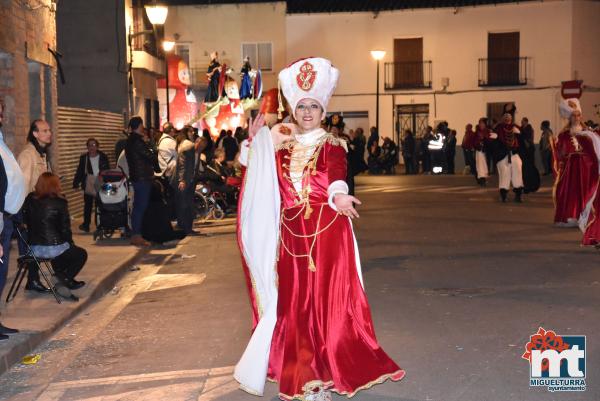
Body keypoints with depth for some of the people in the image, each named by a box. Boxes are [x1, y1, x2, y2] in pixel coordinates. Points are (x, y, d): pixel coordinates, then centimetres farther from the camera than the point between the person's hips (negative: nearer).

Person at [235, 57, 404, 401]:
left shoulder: (331, 144, 1)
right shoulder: (280, 141, 13)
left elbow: (336, 176, -18)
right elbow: (251, 165, 22)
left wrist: (338, 196, -39)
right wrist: (254, 138, 6)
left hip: (326, 228, -4)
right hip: (291, 230, 4)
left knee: (326, 298, -4)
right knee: (293, 300, 5)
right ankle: (298, 371, 17)